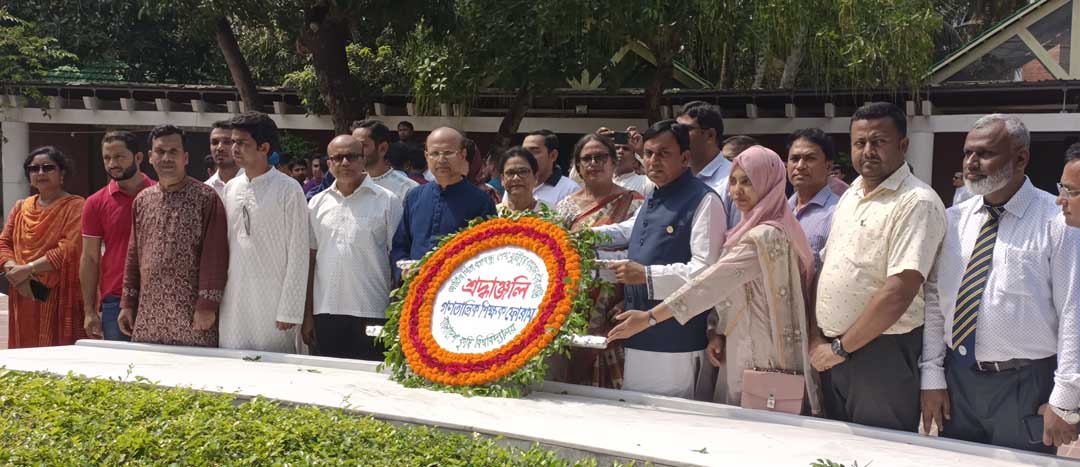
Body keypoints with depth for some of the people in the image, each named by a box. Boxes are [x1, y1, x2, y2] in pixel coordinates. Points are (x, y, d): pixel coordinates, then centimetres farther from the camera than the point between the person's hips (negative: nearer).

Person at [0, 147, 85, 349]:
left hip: (60, 299, -5)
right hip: (24, 299, 5)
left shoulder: (75, 206, -3)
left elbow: (69, 249, -14)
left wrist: (27, 268, -16)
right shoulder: (20, 207, 17)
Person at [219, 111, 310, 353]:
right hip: (233, 304, 5)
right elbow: (223, 246, 15)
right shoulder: (230, 188, 11)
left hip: (272, 305, -5)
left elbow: (298, 254, -7)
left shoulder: (288, 190, -6)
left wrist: (290, 312, -11)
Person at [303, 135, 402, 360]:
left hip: (372, 313, -3)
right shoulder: (317, 203, 11)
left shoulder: (387, 201, 1)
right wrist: (307, 315, 9)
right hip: (326, 313, 3)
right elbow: (310, 260, 12)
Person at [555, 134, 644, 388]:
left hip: (613, 317, -3)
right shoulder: (567, 206, 11)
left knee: (614, 380, -4)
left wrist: (625, 310, -13)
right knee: (575, 382, 6)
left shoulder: (633, 204, 0)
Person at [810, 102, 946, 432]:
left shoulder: (917, 203, -14)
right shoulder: (850, 195, 12)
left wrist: (840, 347, -15)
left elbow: (900, 292, -21)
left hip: (882, 353, -7)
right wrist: (818, 337, 5)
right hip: (832, 350, 8)